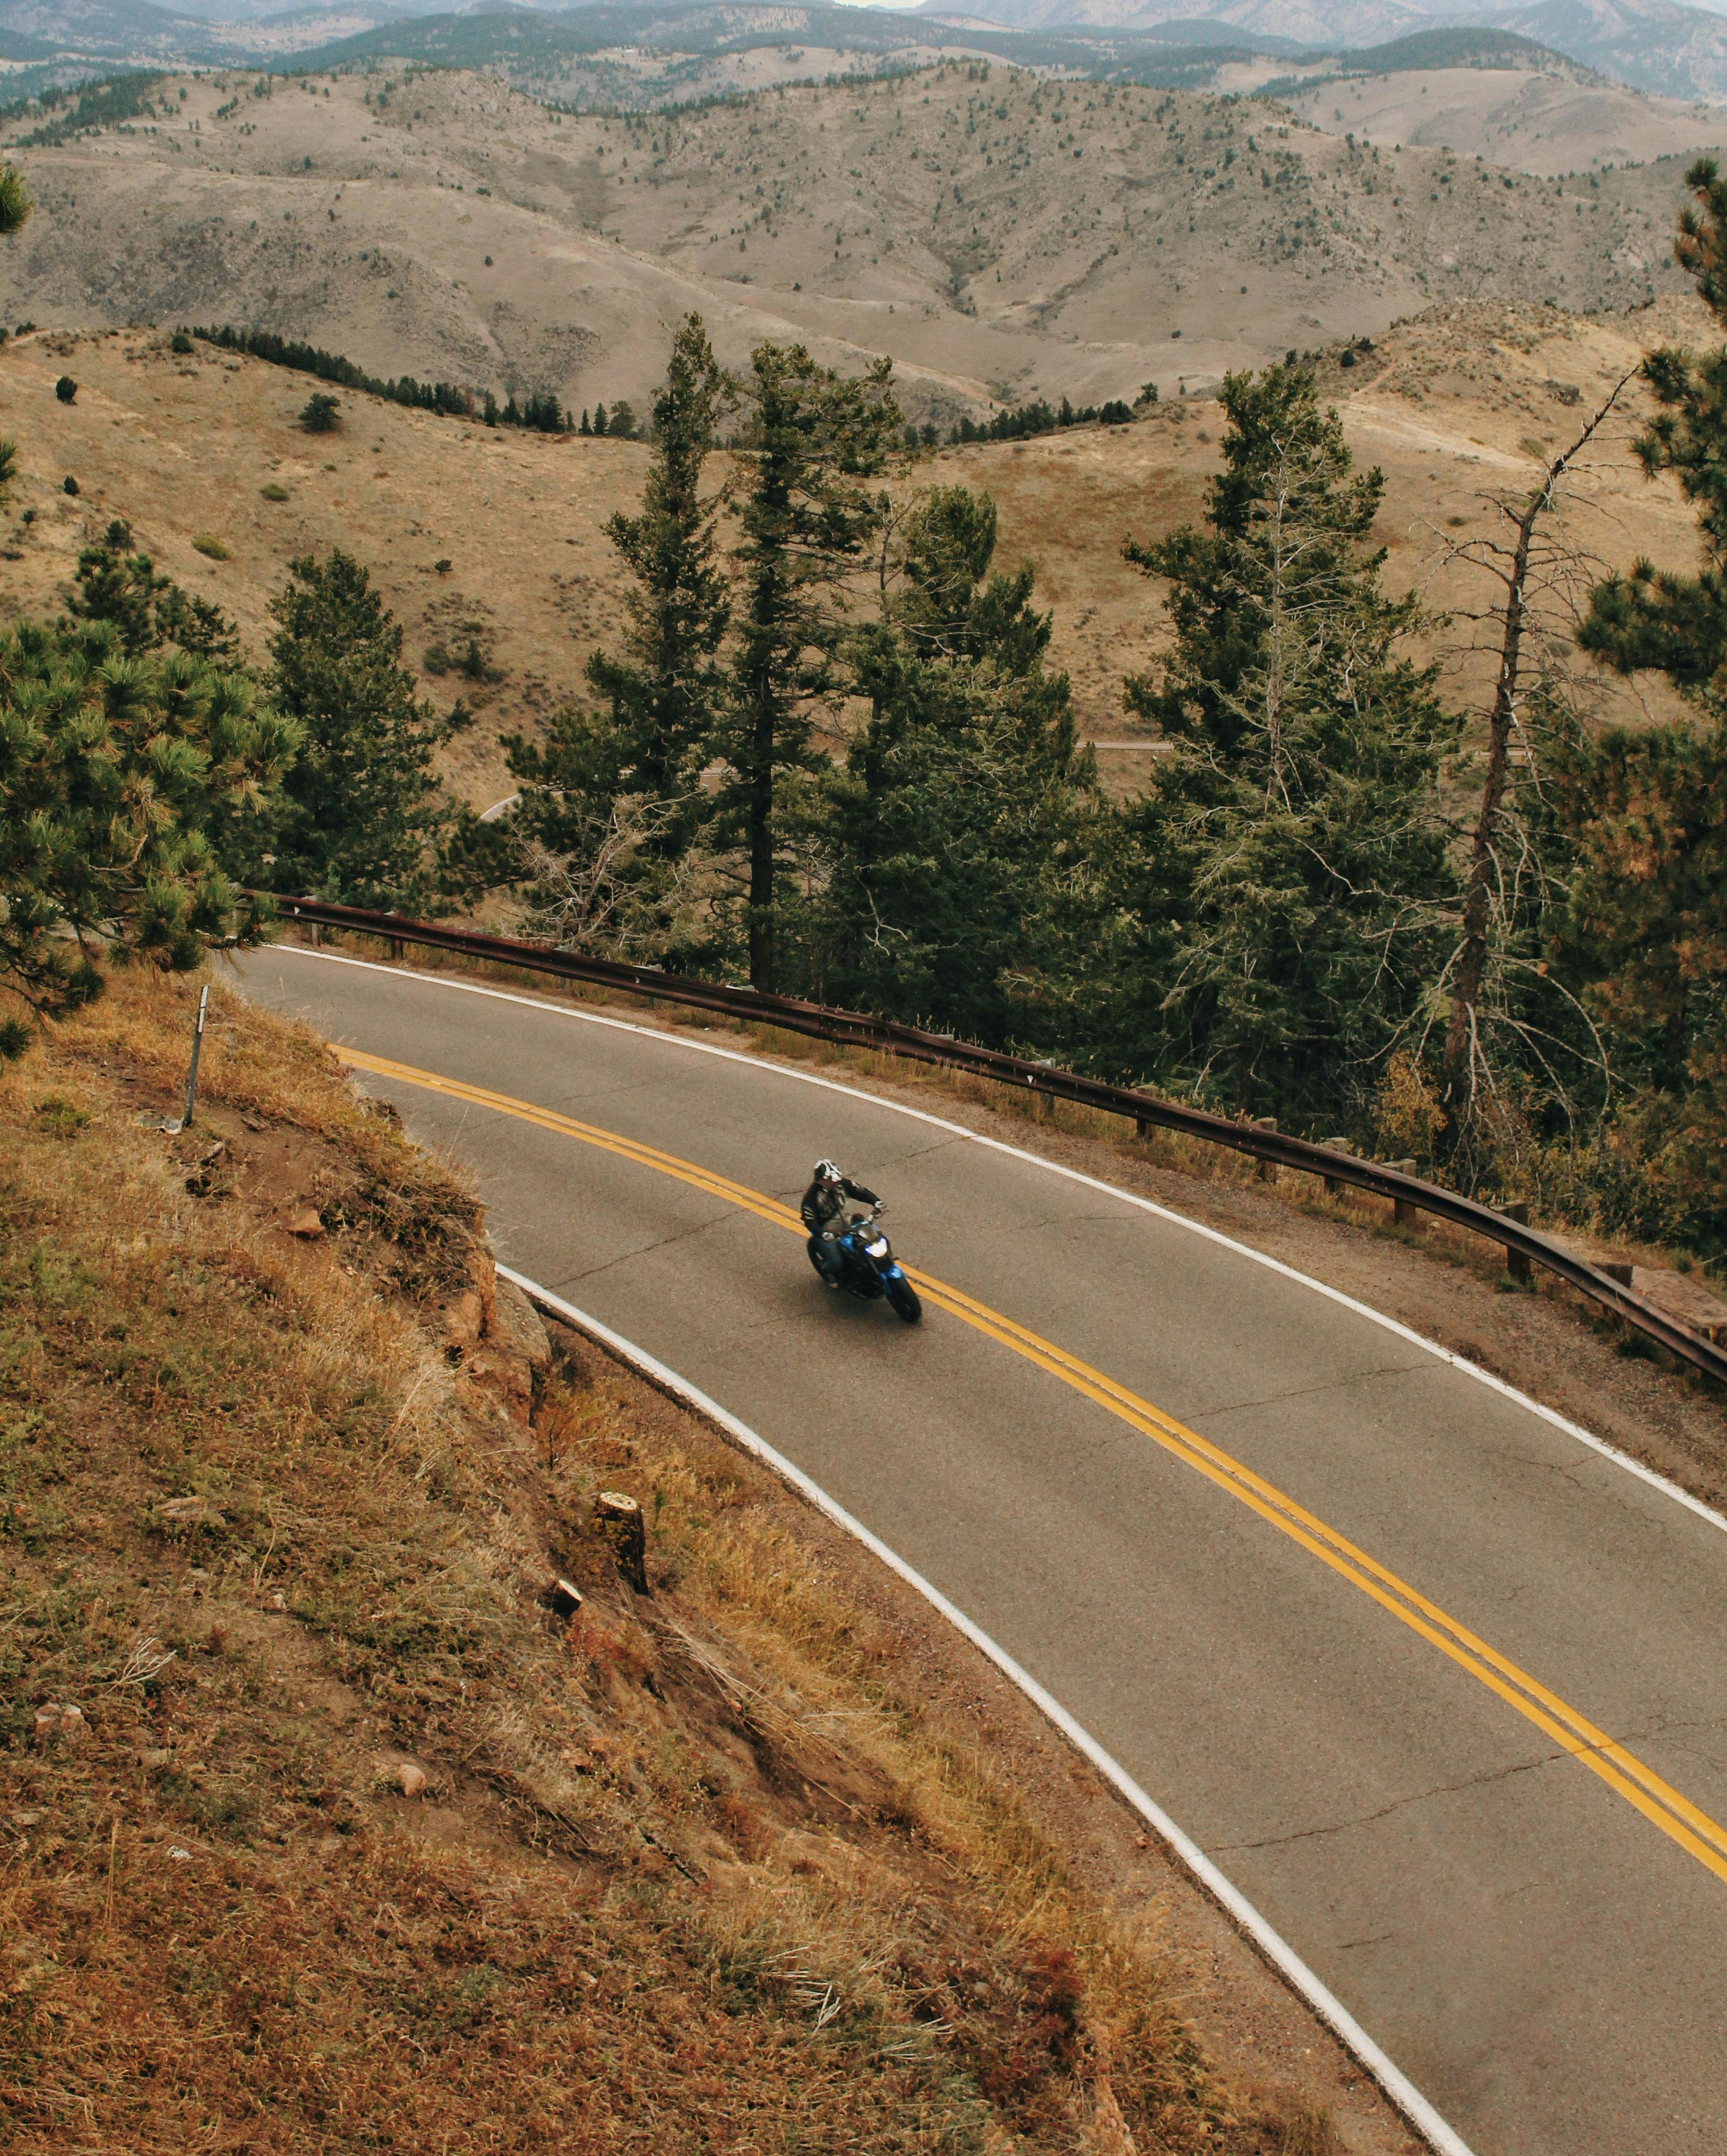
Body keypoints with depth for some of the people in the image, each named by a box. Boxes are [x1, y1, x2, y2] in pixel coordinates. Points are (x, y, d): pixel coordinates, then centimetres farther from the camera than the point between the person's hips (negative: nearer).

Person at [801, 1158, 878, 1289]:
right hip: (826, 1232, -6)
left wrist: (876, 1202, -21)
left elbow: (860, 1191, -4)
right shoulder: (812, 1196, -23)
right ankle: (826, 1271, 20)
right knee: (836, 1263, -18)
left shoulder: (842, 1183, -9)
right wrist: (823, 1234, -42)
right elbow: (809, 1220, -26)